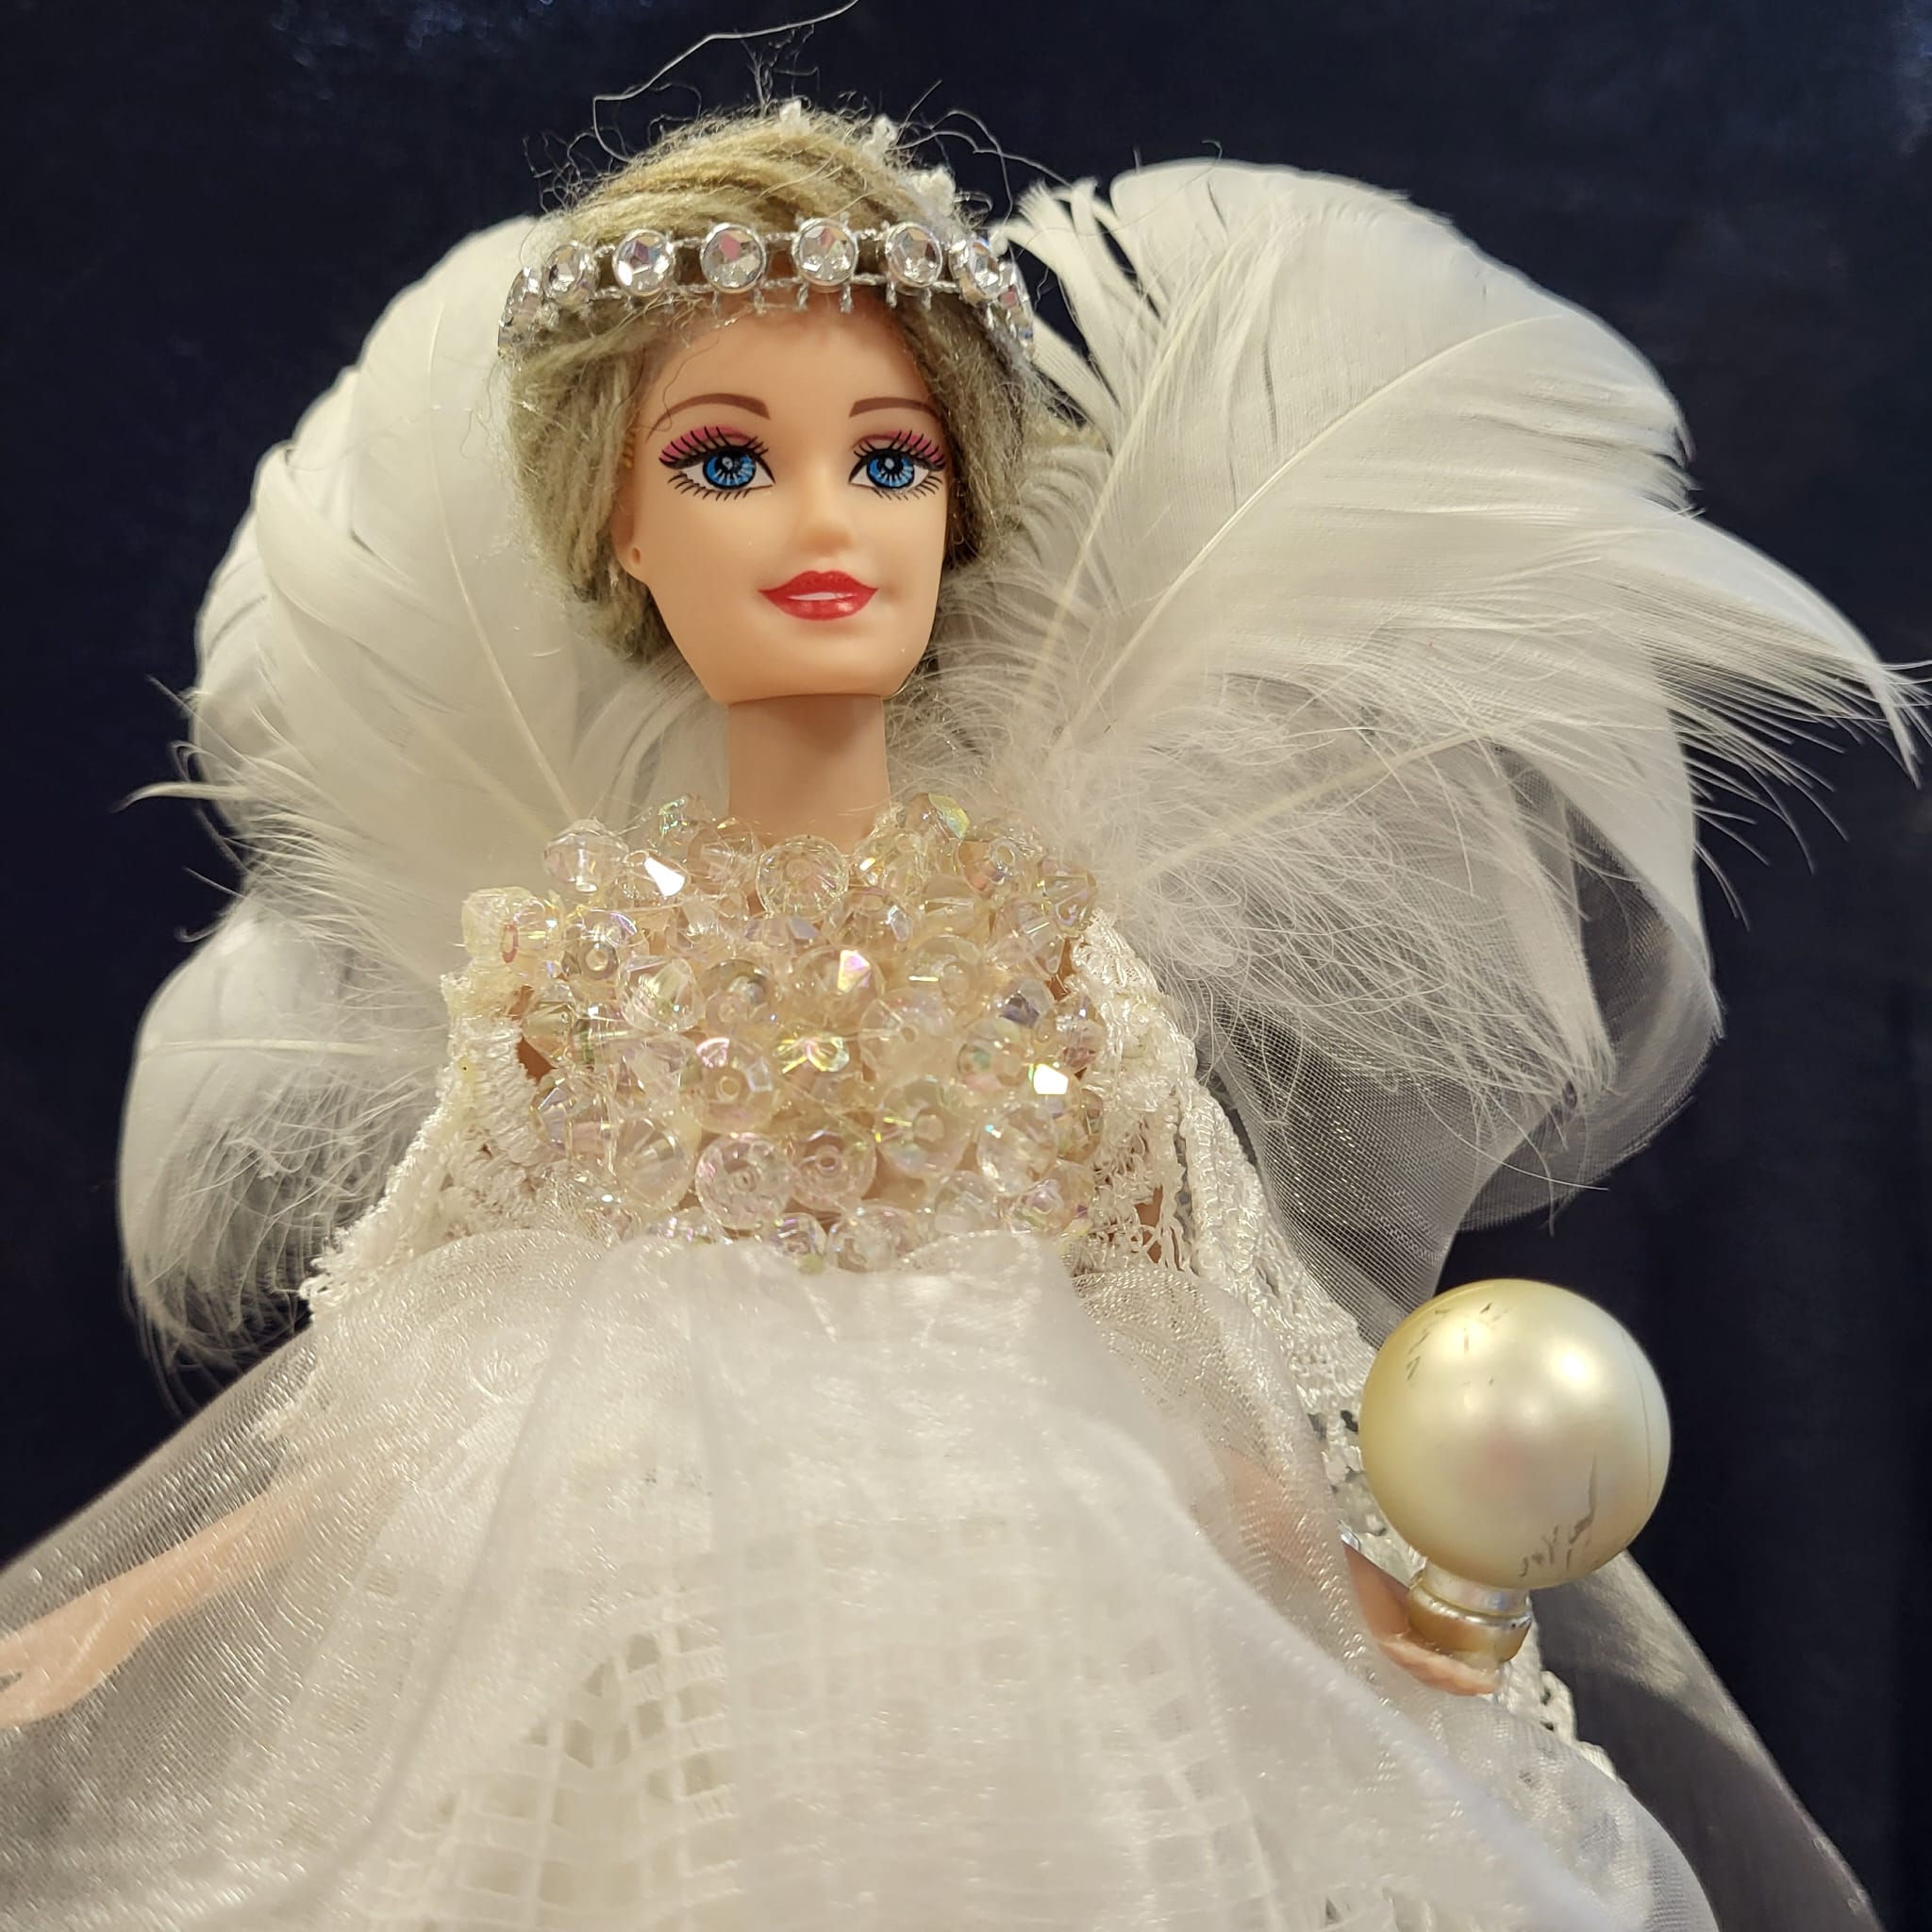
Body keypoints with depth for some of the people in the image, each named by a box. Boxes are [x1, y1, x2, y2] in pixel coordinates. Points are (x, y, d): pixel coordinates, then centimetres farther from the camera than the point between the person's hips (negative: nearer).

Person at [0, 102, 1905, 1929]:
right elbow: (433, 1381, 3)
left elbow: (1180, 1324, 0)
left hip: (1008, 1641, 0)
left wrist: (1380, 1611, -11)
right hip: (647, 1658, 1)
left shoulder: (1046, 924, -4)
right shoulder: (568, 938, -2)